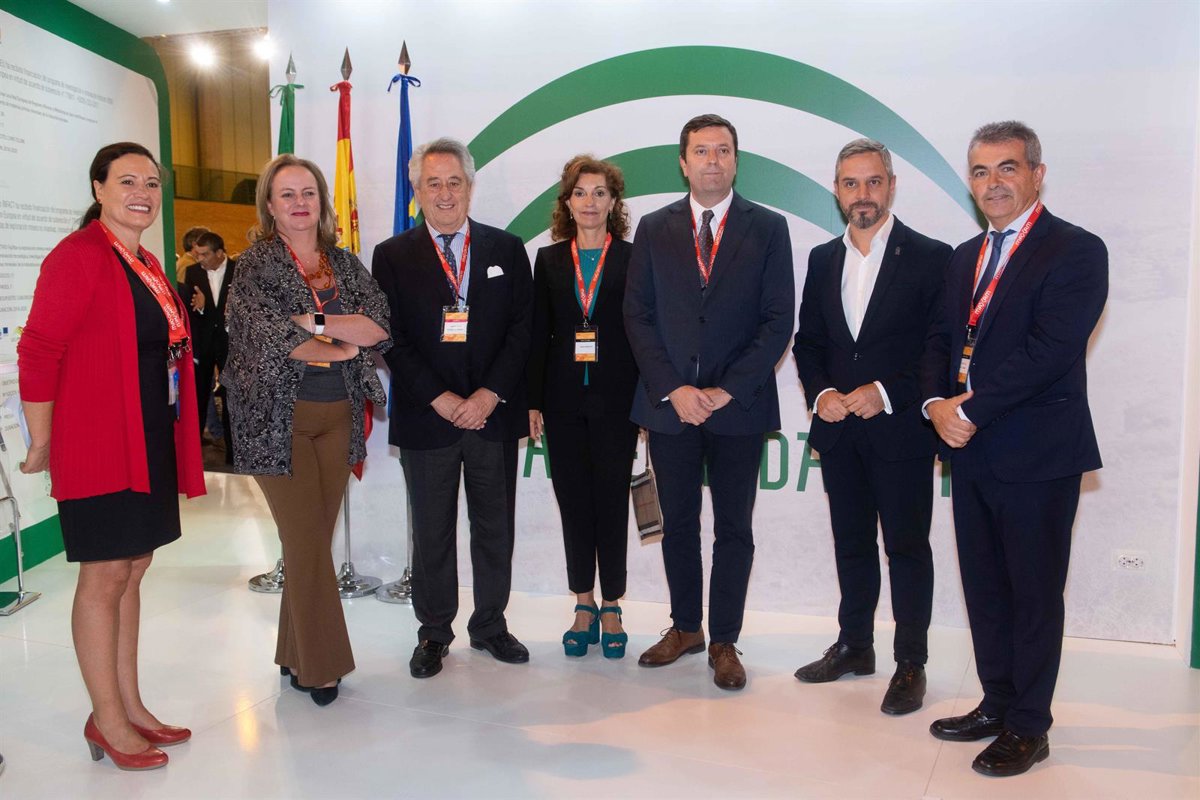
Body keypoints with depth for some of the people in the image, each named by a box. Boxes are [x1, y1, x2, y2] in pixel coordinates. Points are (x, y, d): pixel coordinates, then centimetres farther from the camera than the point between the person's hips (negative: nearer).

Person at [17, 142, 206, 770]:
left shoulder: (147, 266, 14)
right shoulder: (79, 255, -12)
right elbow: (37, 352, -14)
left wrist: (173, 442, 11)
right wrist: (42, 445, -11)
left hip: (150, 444, 8)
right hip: (99, 447, -8)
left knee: (131, 572, 14)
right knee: (104, 577, 1)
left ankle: (130, 706, 25)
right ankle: (108, 721, 14)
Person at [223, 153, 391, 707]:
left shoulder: (346, 264, 11)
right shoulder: (256, 263, -1)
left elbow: (380, 326, -4)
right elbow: (273, 337, -15)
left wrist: (312, 320, -15)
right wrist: (345, 344, -6)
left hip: (337, 415, 4)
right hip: (281, 417, -4)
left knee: (315, 539, 8)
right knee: (305, 540, -3)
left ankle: (296, 653, 22)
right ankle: (320, 665, 9)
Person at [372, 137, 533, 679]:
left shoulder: (507, 249, 7)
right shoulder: (392, 257, 3)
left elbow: (522, 329, 1)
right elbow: (393, 341, -3)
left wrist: (489, 394, -10)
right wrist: (441, 400, -12)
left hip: (495, 414, 1)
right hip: (425, 418, -1)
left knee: (496, 529, 11)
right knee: (431, 534, 9)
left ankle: (490, 625, 28)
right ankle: (434, 634, 24)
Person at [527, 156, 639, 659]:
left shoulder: (632, 259, 1)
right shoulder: (549, 260, 8)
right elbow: (538, 334, 7)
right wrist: (533, 402, 2)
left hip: (615, 399, -2)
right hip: (564, 400, 2)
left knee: (612, 501, 4)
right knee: (573, 503, 8)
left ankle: (611, 607, 18)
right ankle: (584, 605, 21)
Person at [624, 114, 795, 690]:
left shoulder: (767, 228, 2)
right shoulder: (654, 229, 7)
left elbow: (778, 320, -4)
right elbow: (637, 315, 2)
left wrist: (727, 390, -12)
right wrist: (672, 389, -10)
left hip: (738, 405, -1)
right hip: (669, 404, 2)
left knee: (733, 530, 7)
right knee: (677, 524, 12)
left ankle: (724, 641, 20)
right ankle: (685, 628, 29)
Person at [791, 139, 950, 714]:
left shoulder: (930, 257, -5)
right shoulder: (822, 259, 10)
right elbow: (807, 341, 12)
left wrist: (885, 393, -18)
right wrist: (821, 394, -5)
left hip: (901, 430, -4)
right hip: (838, 429, 5)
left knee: (907, 547, 4)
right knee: (852, 543, 15)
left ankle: (911, 664, 18)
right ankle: (854, 646, 30)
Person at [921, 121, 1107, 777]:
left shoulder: (1075, 251, -9)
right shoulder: (965, 256, 15)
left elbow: (1049, 349, -20)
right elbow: (941, 338, 12)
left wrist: (970, 411, -18)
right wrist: (938, 402, -6)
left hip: (1037, 453, -7)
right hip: (972, 452, 7)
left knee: (1034, 594, 5)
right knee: (984, 587, 15)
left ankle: (1028, 727, 19)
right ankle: (997, 703, 31)